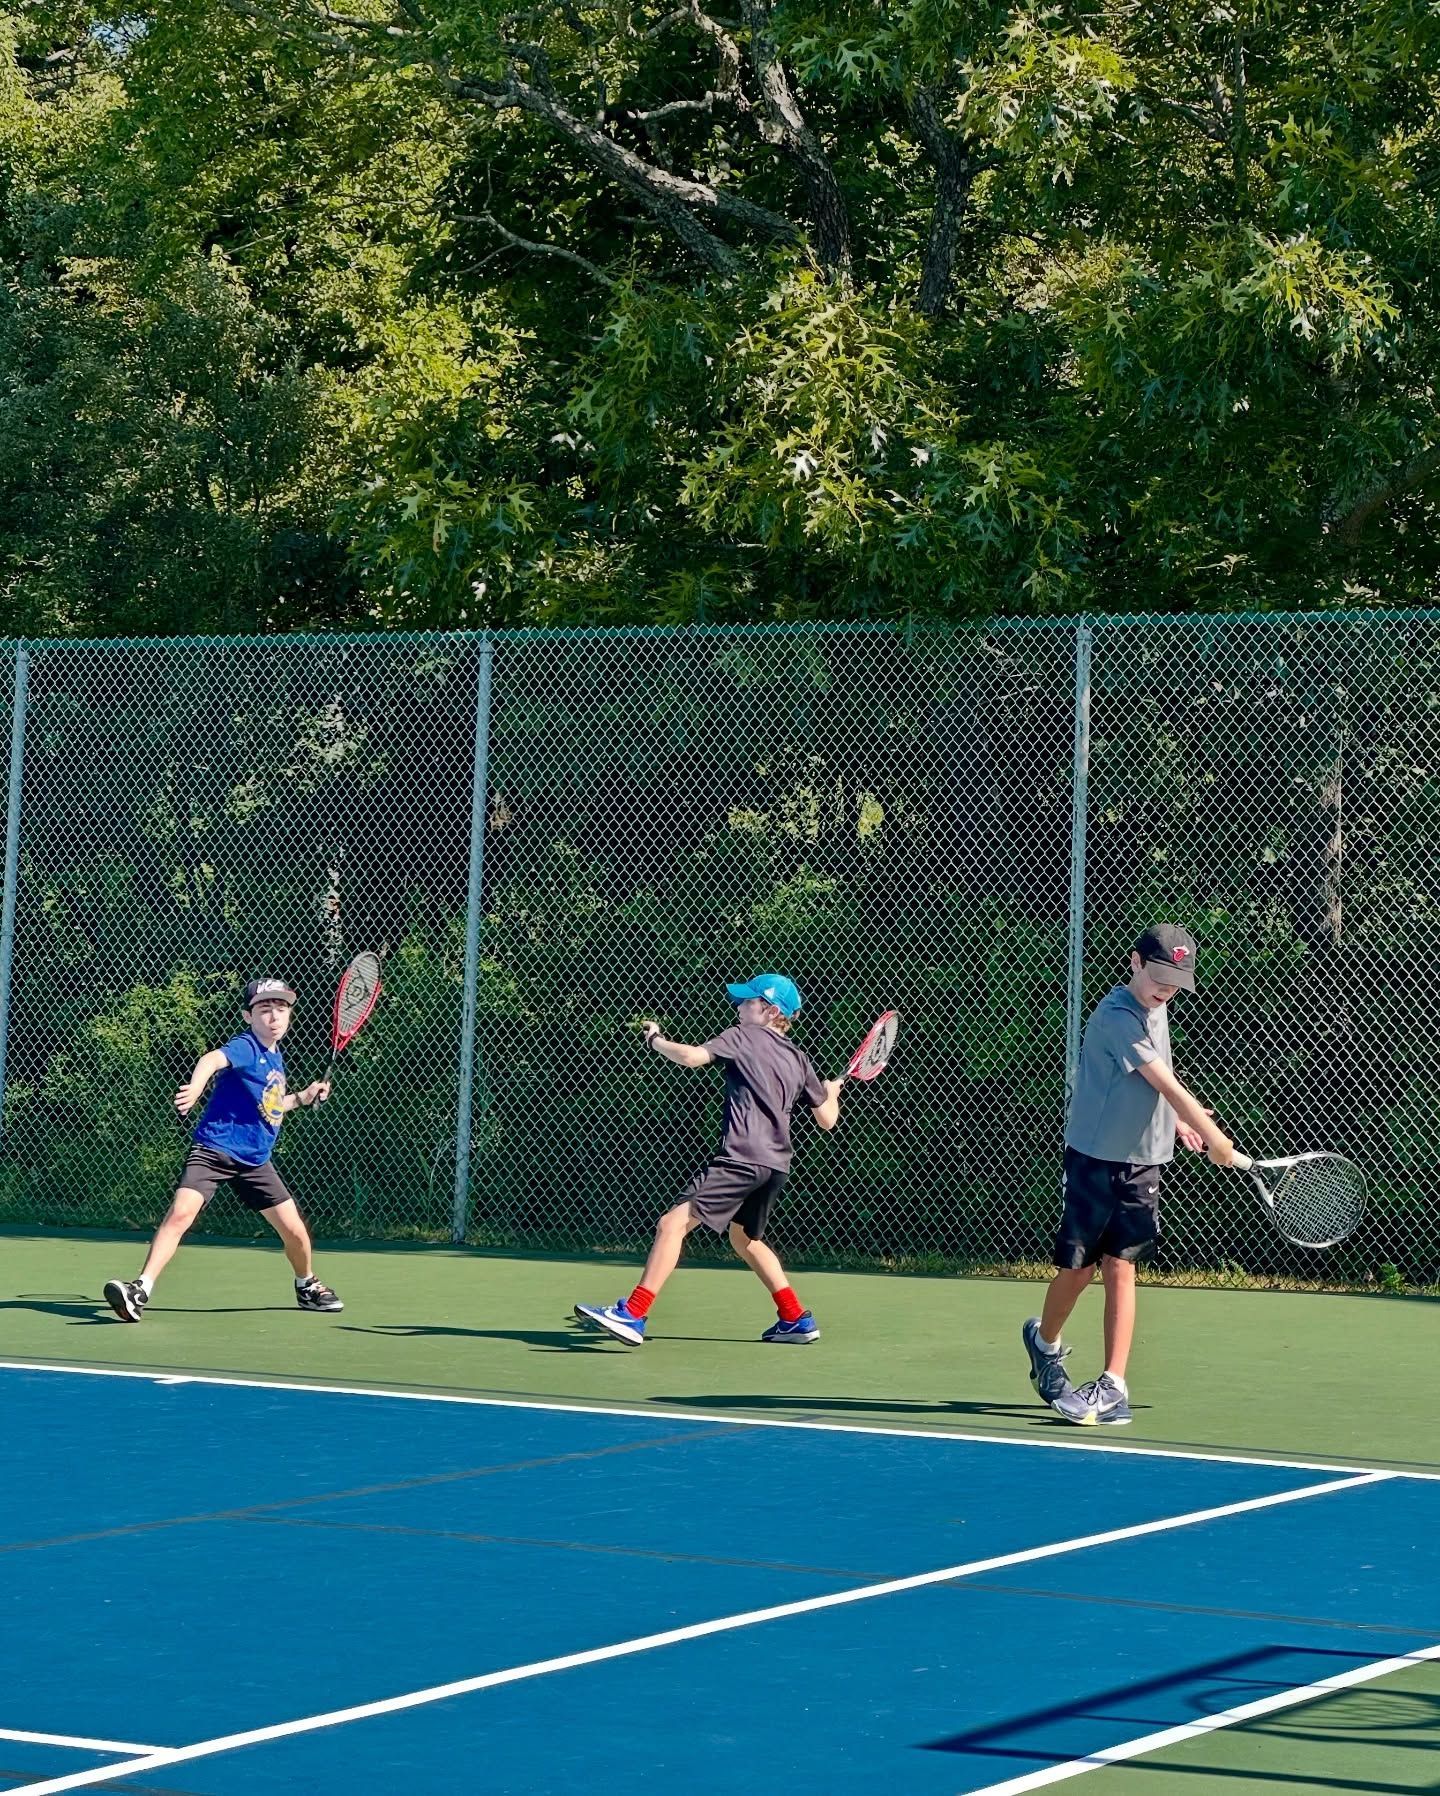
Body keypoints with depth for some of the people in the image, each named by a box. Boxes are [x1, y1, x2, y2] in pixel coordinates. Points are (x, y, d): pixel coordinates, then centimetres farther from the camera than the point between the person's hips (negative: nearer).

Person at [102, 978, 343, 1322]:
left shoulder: (275, 1058, 13)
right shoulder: (245, 1048, -12)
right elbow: (212, 1060, -36)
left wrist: (302, 1098, 21)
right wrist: (195, 1090, -56)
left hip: (256, 1161, 7)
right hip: (214, 1149, -7)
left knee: (295, 1230, 5)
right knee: (181, 1212, -26)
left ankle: (307, 1287, 33)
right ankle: (141, 1289, -27)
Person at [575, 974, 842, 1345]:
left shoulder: (744, 1036, 1)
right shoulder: (800, 1060, 19)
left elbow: (691, 1056, -13)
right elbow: (827, 1119, 21)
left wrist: (655, 1039, 5)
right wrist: (832, 1091, 43)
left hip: (740, 1158, -8)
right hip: (776, 1165, 8)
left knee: (674, 1223, -14)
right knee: (745, 1238, 29)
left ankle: (632, 1315, -26)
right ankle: (796, 1320, 29)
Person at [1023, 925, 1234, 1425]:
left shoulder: (1156, 1009, 8)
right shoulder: (1116, 1017, -19)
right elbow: (1168, 1085, -20)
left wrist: (1176, 1120, 9)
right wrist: (1214, 1138, -15)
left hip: (1143, 1161, 6)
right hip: (1097, 1158, -6)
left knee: (1120, 1268, 1)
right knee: (1077, 1268, 3)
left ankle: (1113, 1385, -2)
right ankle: (1045, 1341, 32)